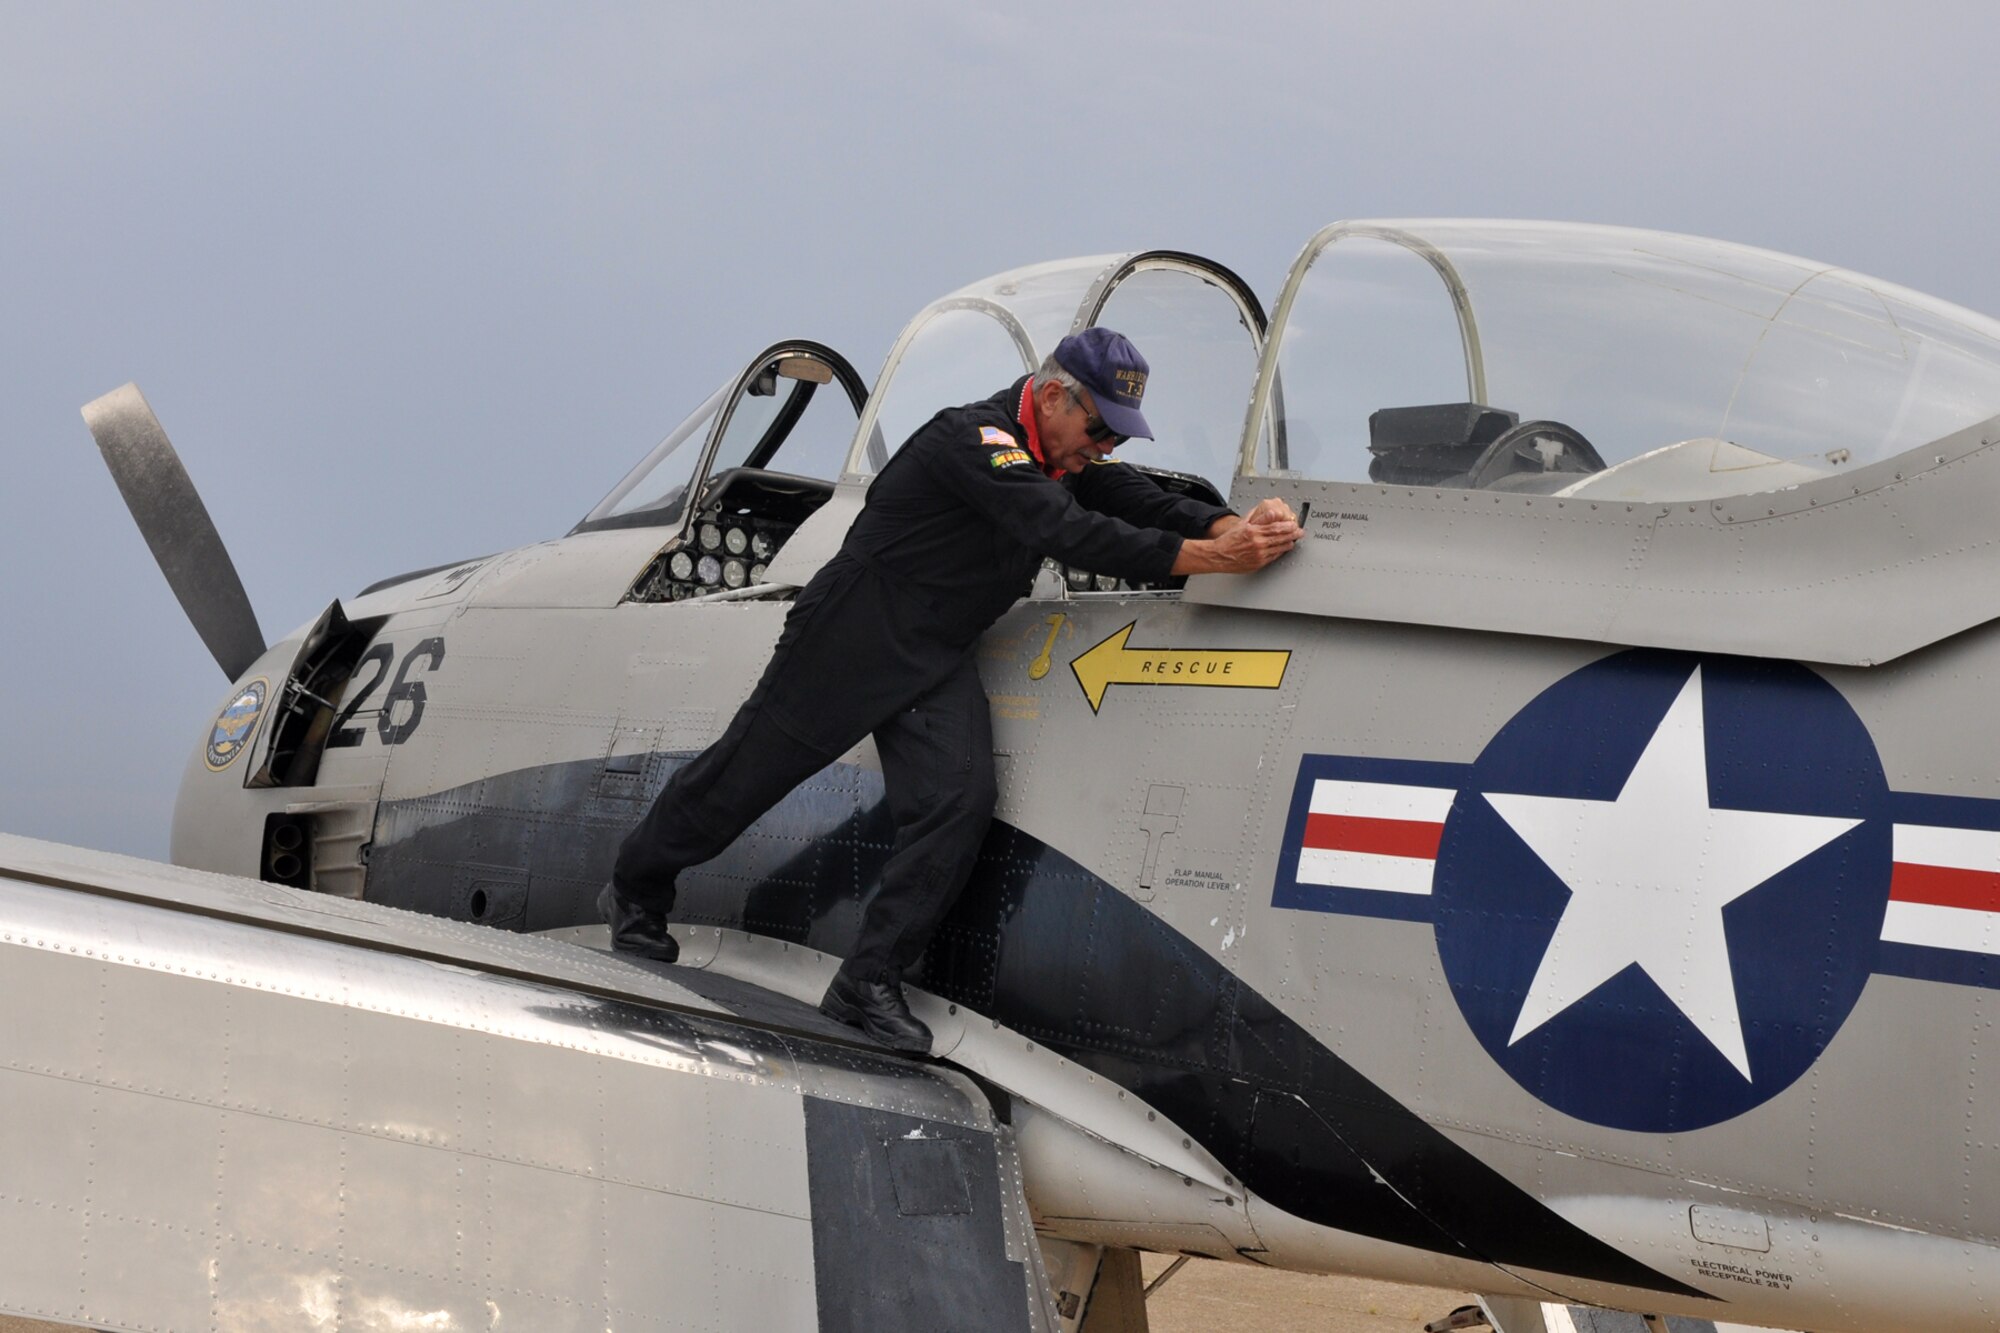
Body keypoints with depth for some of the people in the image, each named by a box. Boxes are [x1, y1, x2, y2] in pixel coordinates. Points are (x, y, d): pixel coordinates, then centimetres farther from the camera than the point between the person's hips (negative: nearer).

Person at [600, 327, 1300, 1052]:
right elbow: (1068, 534, -36)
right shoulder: (973, 440, -26)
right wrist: (1212, 558, -41)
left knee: (959, 803, -13)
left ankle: (868, 985, -7)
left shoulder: (1069, 459, 3)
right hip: (848, 642, -7)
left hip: (935, 664, 7)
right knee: (743, 775, 8)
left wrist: (1238, 527, -26)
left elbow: (1147, 502, -5)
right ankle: (634, 894, 32)